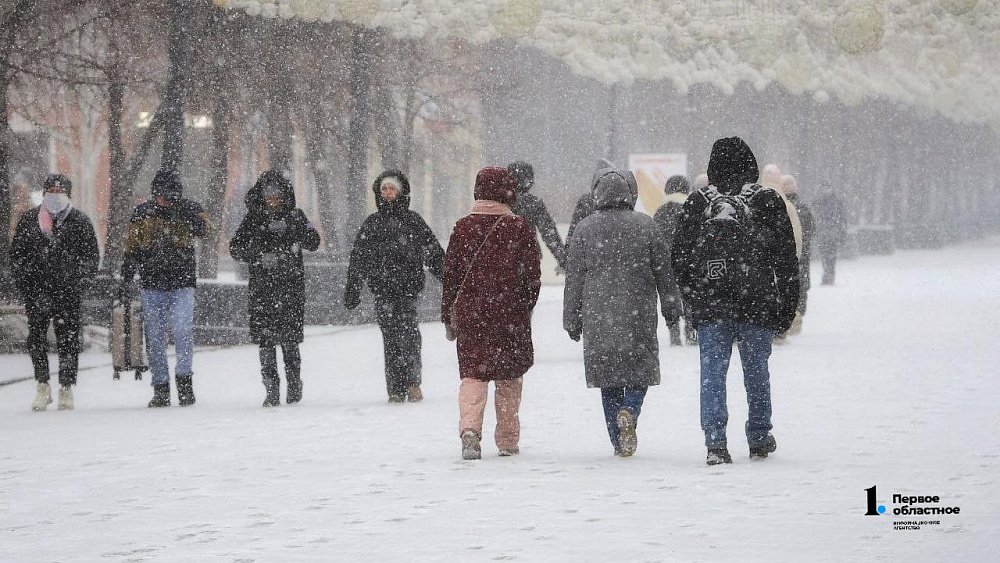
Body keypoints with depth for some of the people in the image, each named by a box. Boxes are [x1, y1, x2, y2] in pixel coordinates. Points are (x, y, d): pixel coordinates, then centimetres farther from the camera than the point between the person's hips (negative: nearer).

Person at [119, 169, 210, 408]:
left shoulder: (189, 209, 3)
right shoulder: (142, 213, 7)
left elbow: (203, 230, -17)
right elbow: (132, 249, 12)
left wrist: (186, 212, -30)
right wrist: (125, 281, 9)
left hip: (182, 283, -2)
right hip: (151, 285, 2)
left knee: (182, 329, -18)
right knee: (155, 337, 2)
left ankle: (184, 376, -2)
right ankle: (161, 389, 9)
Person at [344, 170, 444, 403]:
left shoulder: (413, 221, 9)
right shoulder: (371, 224, 14)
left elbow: (434, 253, 11)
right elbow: (358, 259, 19)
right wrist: (352, 289, 17)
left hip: (408, 287, -2)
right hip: (382, 290, 2)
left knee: (408, 333, -15)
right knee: (391, 338, -2)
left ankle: (413, 383, -7)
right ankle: (396, 389, 0)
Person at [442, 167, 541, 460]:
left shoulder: (463, 227, 1)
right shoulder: (520, 228, -4)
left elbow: (450, 274, 4)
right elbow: (532, 275, -2)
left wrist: (448, 316, 12)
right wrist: (526, 307, 14)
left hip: (470, 315, 1)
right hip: (511, 315, 0)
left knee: (472, 374, 1)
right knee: (509, 378, 12)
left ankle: (470, 428, -23)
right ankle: (508, 441, 16)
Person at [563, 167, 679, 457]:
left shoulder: (585, 229, 1)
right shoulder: (645, 225, -1)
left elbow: (574, 278, 4)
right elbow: (663, 270, 4)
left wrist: (572, 321, 11)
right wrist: (670, 308, 16)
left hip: (598, 318, 1)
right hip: (638, 315, -1)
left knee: (609, 378, 9)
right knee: (640, 369, 9)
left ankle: (619, 442, 7)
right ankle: (629, 411, -20)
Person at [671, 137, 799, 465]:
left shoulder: (696, 204, 2)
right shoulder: (768, 202, -1)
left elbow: (679, 260, 6)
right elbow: (787, 260, 2)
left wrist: (693, 302, 17)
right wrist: (786, 308, 8)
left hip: (709, 307, 0)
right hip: (756, 308, 0)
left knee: (712, 374, 1)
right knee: (756, 373, 12)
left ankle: (715, 443, -9)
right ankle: (759, 439, 22)